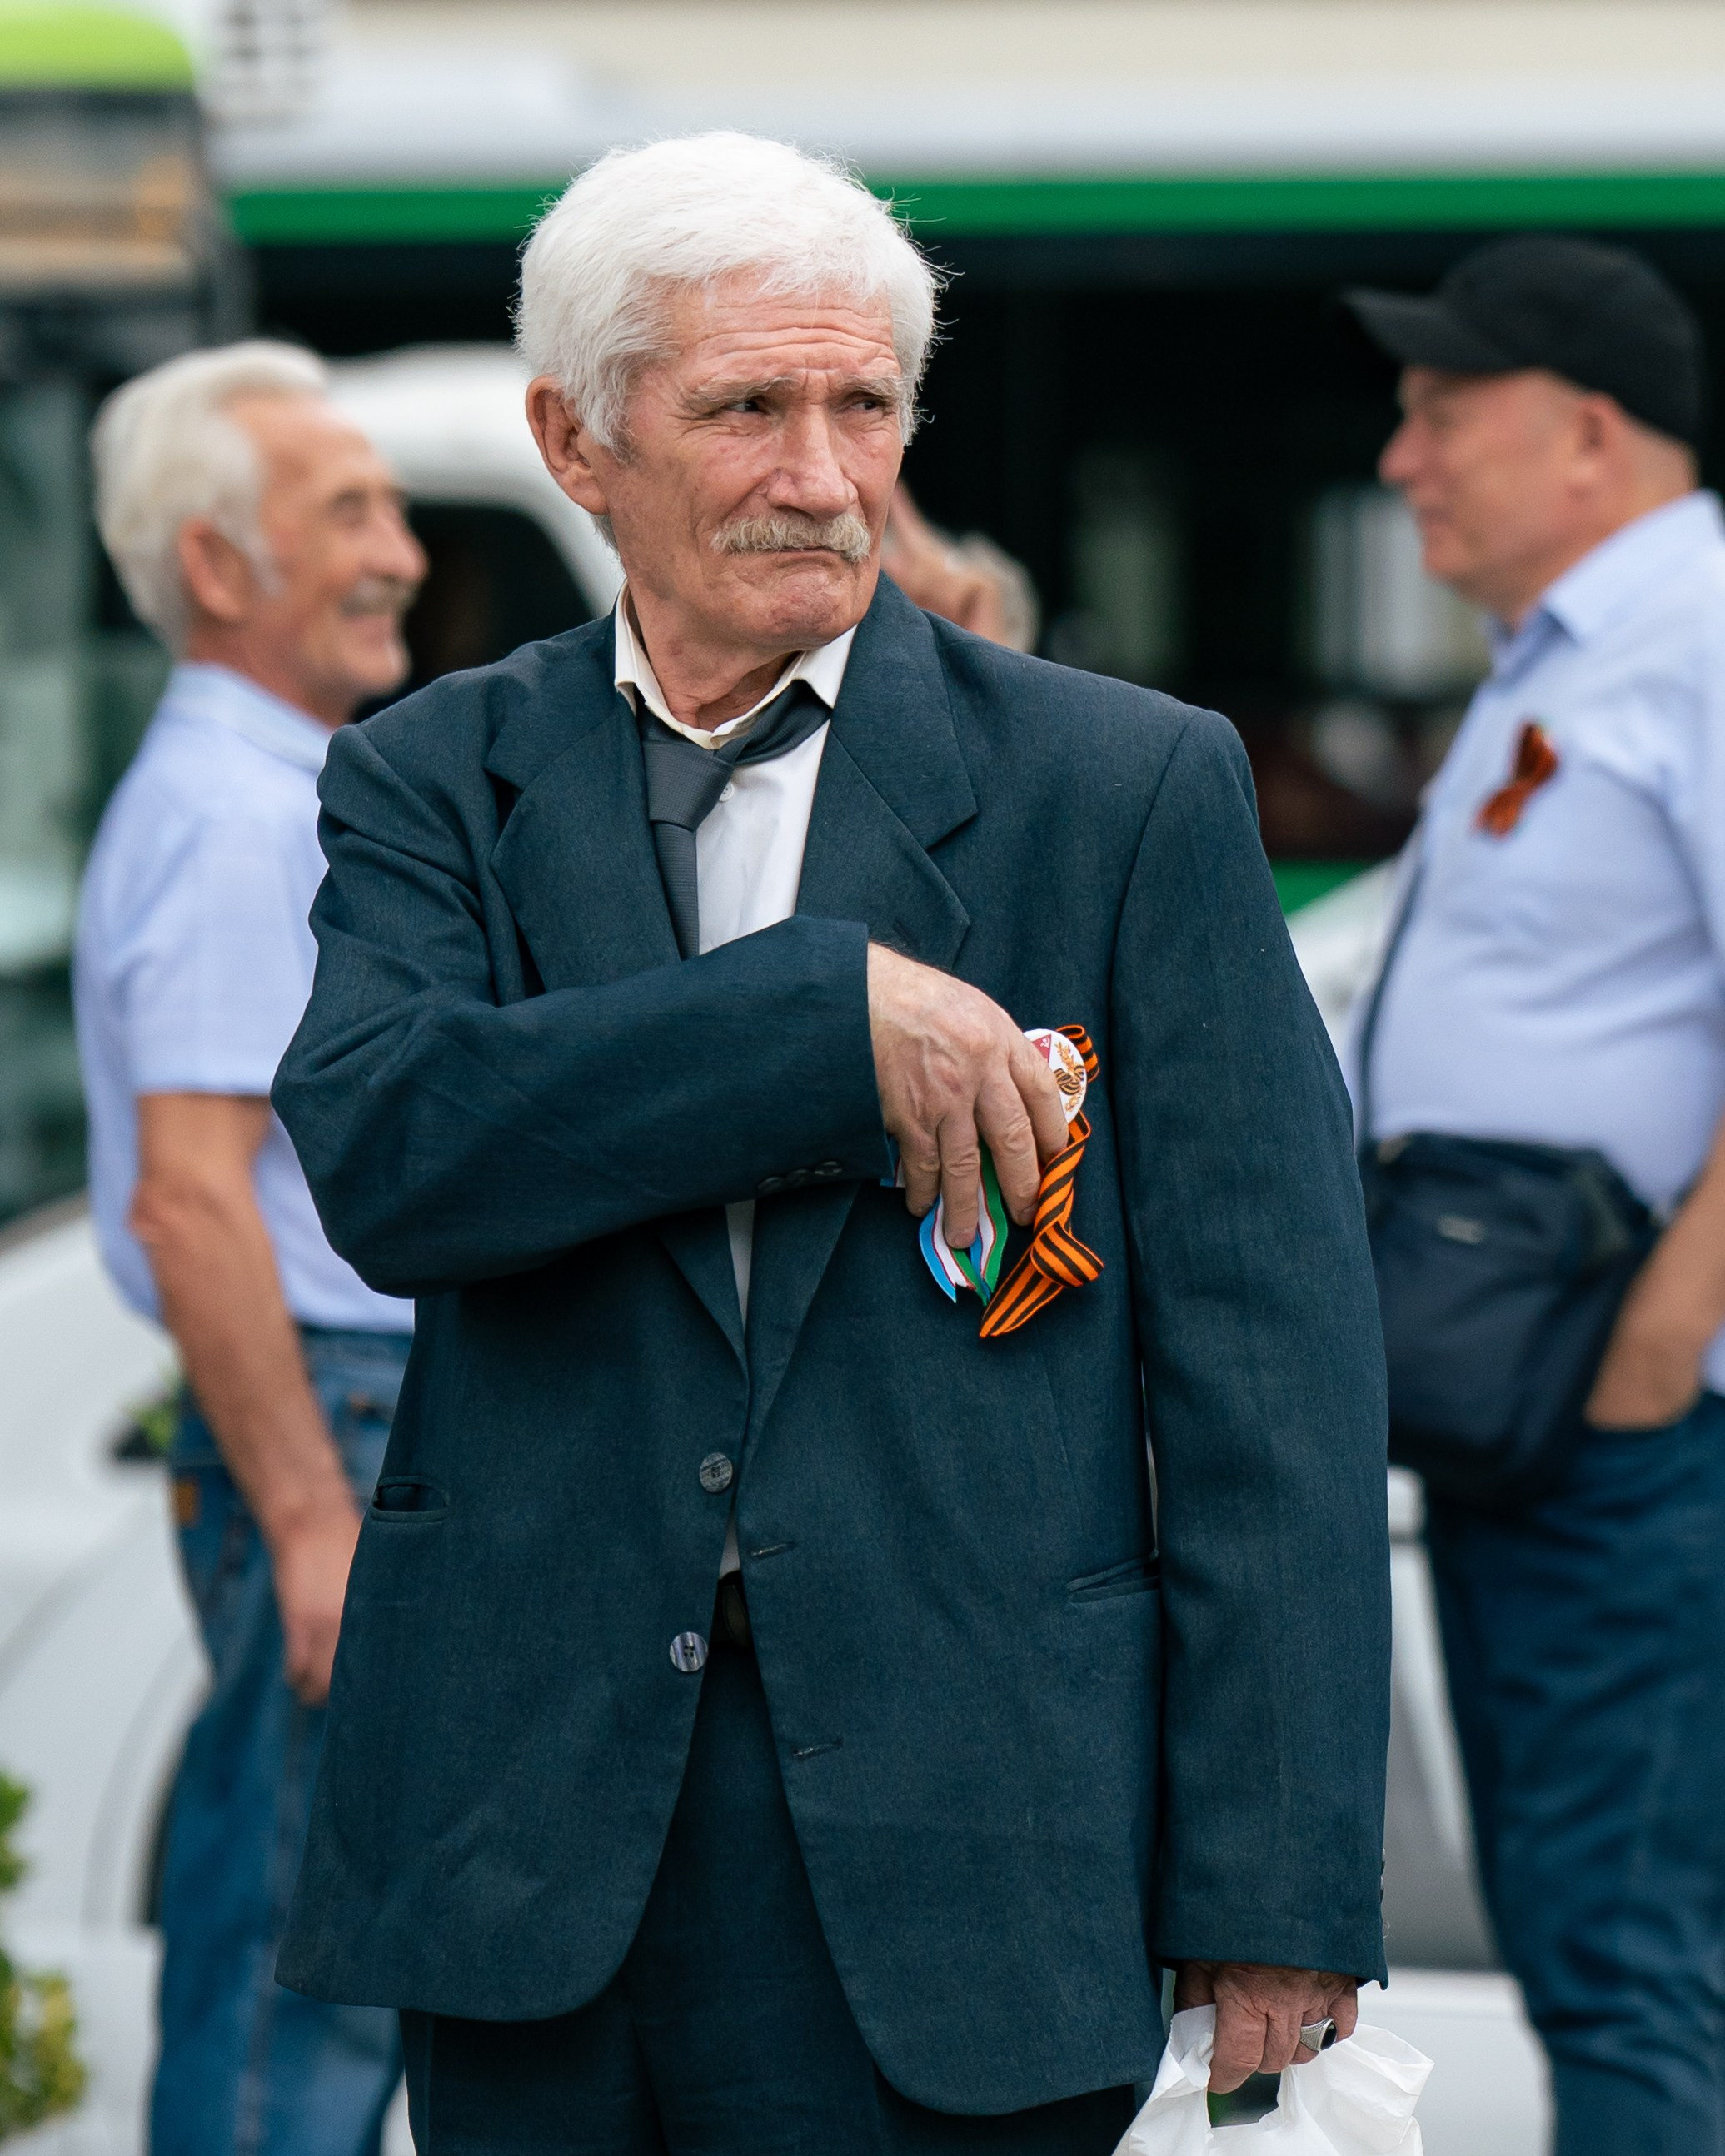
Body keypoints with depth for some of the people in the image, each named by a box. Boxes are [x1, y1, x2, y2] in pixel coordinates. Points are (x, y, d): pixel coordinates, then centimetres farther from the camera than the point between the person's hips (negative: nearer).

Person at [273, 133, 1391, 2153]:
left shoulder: (1133, 788, 1)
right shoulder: (437, 780, 8)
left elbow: (1269, 1354, -2)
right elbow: (380, 1152, -11)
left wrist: (1274, 1893, -7)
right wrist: (833, 1006, -19)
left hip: (950, 1844, -2)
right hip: (529, 1822, 2)